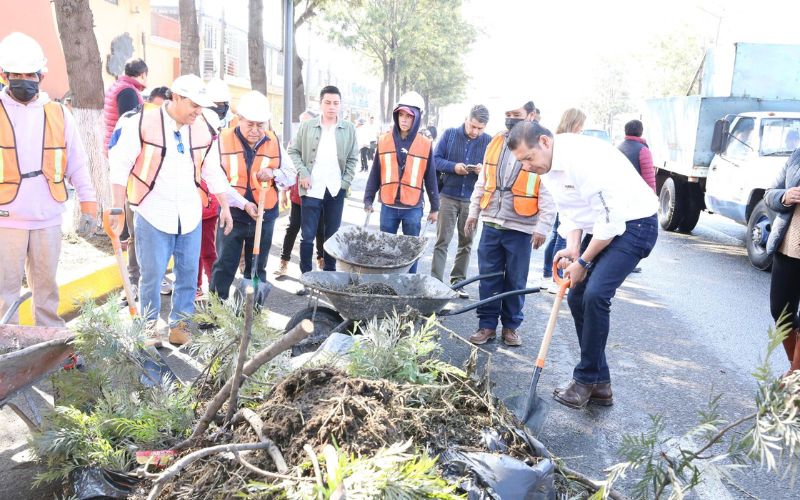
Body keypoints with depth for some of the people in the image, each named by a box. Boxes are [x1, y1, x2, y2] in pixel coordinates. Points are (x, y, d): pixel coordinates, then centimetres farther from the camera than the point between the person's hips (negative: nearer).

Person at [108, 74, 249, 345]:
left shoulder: (203, 130, 5)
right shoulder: (142, 123, -8)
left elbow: (213, 172, 14)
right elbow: (120, 165, -5)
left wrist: (225, 206, 13)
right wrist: (117, 207, -7)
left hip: (190, 215, 4)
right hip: (153, 213, -4)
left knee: (188, 272, 8)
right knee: (152, 274, 3)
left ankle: (180, 321, 23)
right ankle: (150, 325, 21)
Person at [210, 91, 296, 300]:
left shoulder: (274, 142, 2)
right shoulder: (224, 140, -7)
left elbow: (291, 174, 8)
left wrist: (273, 174, -14)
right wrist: (243, 204, -17)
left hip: (264, 218, 3)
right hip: (232, 216, -2)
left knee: (257, 269, 13)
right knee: (224, 267, 5)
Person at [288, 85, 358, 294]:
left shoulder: (348, 129, 4)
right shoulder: (307, 126, 2)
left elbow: (353, 158, 8)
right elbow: (293, 151, 7)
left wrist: (346, 182, -3)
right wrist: (303, 174, -6)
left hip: (336, 190, 1)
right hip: (311, 190, -1)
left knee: (332, 235, 10)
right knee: (307, 236, -1)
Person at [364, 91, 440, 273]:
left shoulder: (425, 144, -1)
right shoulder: (384, 141, 3)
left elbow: (430, 178, 4)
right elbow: (375, 174, 8)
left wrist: (434, 207, 7)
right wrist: (368, 200, 7)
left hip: (413, 208, -1)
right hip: (388, 207, 2)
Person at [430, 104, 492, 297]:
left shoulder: (489, 142, 1)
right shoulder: (450, 134, 0)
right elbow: (436, 159, -1)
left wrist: (484, 170, -18)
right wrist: (454, 167, -18)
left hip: (472, 200, 2)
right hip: (448, 196, -2)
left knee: (466, 242, 10)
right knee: (442, 241, -1)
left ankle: (458, 280, 23)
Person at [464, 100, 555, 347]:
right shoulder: (495, 143, 10)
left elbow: (548, 192, -8)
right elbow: (482, 182, 17)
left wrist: (543, 226, -13)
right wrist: (474, 212, 15)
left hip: (520, 227, -4)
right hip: (491, 224, 4)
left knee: (515, 280, 7)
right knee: (488, 277, 7)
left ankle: (511, 326, 22)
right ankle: (487, 324, 18)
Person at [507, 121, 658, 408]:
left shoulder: (583, 157, -28)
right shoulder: (546, 168, 2)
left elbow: (613, 215, -27)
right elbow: (570, 213, 7)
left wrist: (583, 261, -18)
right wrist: (573, 248, -12)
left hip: (633, 224, -9)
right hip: (602, 228, 10)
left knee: (595, 295, -22)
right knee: (577, 297, 5)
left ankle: (586, 380, -3)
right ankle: (600, 384, 16)